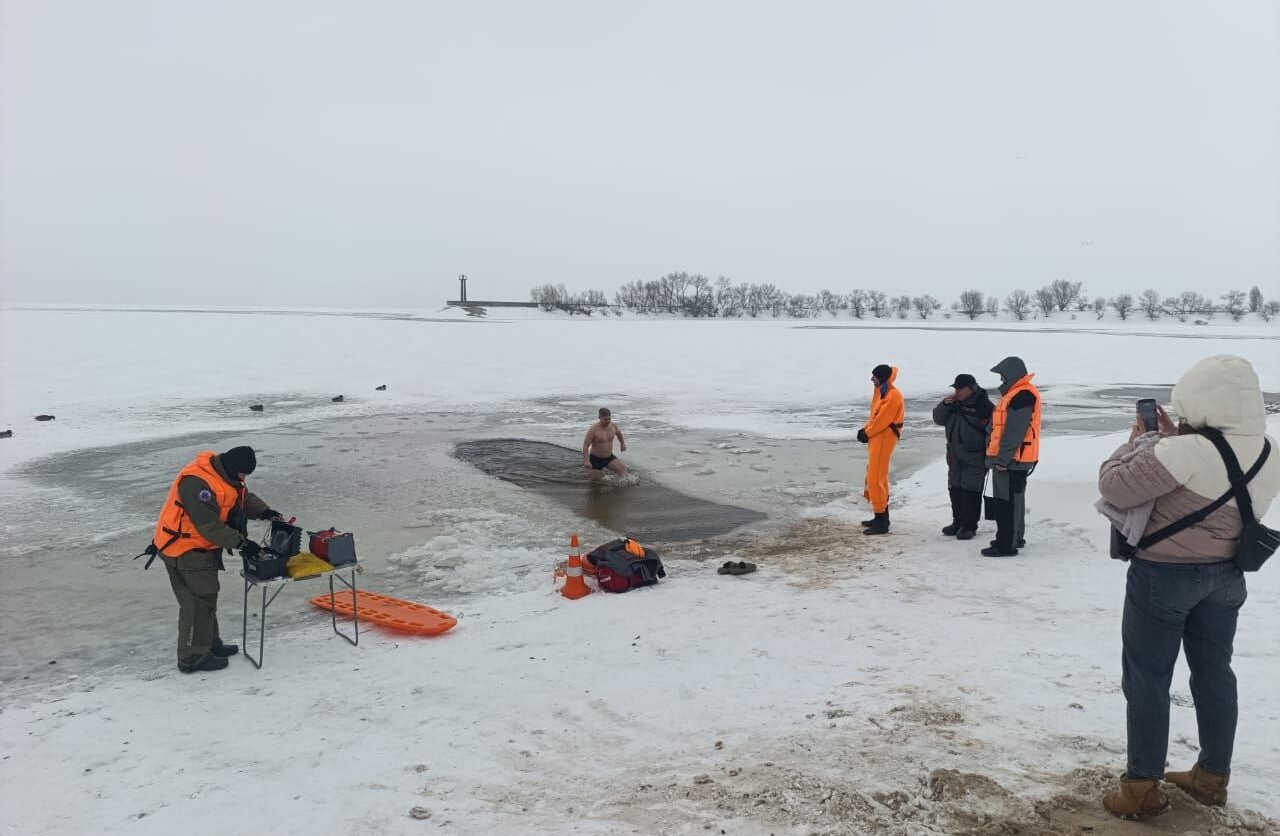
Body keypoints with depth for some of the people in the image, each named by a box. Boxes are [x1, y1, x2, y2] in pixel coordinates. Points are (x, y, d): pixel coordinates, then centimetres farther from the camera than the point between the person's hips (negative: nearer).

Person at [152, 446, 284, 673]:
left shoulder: (225, 473, 1)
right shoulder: (197, 483, -30)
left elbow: (244, 497, 11)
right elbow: (210, 525, -30)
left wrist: (264, 512, -8)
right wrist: (241, 543, -26)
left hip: (201, 546, 10)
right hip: (184, 549, -10)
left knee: (206, 596, 20)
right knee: (199, 600, -5)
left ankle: (210, 644, 35)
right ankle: (193, 657, 5)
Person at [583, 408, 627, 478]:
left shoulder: (613, 426, -5)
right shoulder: (593, 429, -20)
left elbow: (619, 433, 21)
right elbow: (586, 445, -19)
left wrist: (622, 443, 32)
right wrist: (586, 461, -27)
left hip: (609, 457, 4)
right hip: (596, 459, -4)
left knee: (622, 469, -18)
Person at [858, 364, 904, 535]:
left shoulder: (893, 396, -18)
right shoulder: (881, 391, 14)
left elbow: (882, 420, -20)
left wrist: (867, 434, -10)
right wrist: (865, 430, 4)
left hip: (884, 439, -11)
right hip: (877, 438, 11)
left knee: (875, 479, -10)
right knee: (878, 478, 17)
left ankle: (881, 522, -6)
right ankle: (882, 517, 27)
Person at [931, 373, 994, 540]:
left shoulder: (985, 406, -13)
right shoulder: (955, 403, 8)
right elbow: (938, 419, 9)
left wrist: (988, 456, -16)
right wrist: (945, 405, -9)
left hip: (975, 459, -7)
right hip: (955, 457, 7)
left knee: (971, 491, -3)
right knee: (955, 489, 13)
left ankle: (969, 526, 5)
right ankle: (958, 521, 25)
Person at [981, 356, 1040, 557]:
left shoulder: (1023, 396, -18)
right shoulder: (1015, 394, 18)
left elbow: (1014, 432, -23)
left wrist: (1002, 458, -23)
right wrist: (999, 458, 22)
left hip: (1012, 460, -11)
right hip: (1010, 459, 11)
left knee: (1008, 501, -9)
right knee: (1013, 499, 18)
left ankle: (1006, 545, -7)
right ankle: (1015, 538, 29)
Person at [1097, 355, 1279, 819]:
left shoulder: (1186, 453, -29)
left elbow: (1114, 488, -24)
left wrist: (1139, 441, -9)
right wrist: (1173, 440, 5)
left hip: (1163, 576, -7)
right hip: (1225, 575, 7)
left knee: (1147, 681, 6)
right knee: (1214, 673, 19)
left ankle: (1142, 789, 15)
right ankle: (1212, 777, 32)